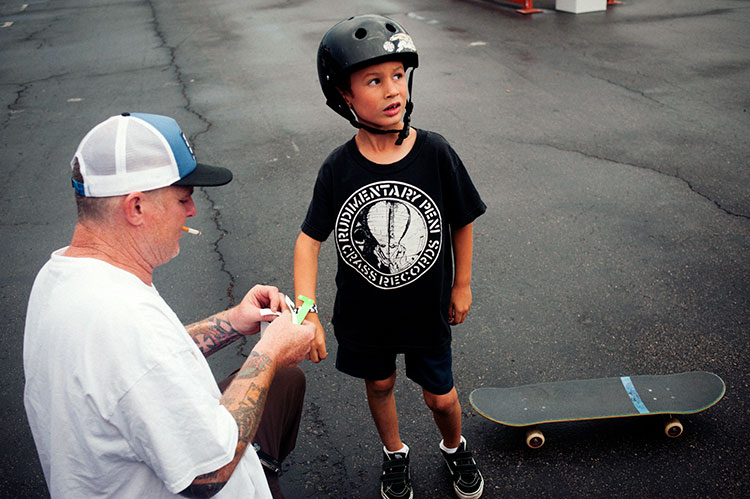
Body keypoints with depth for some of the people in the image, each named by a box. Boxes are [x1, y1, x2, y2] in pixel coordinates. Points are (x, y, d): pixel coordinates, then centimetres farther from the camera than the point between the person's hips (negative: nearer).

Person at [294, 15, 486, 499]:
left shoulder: (435, 153, -18)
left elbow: (462, 221, -4)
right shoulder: (339, 168, -17)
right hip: (363, 311, 1)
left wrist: (462, 285, 3)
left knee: (440, 395, 16)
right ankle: (395, 453, 52)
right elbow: (310, 238, -10)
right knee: (379, 385, 22)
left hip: (427, 308, -1)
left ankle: (456, 447, 50)